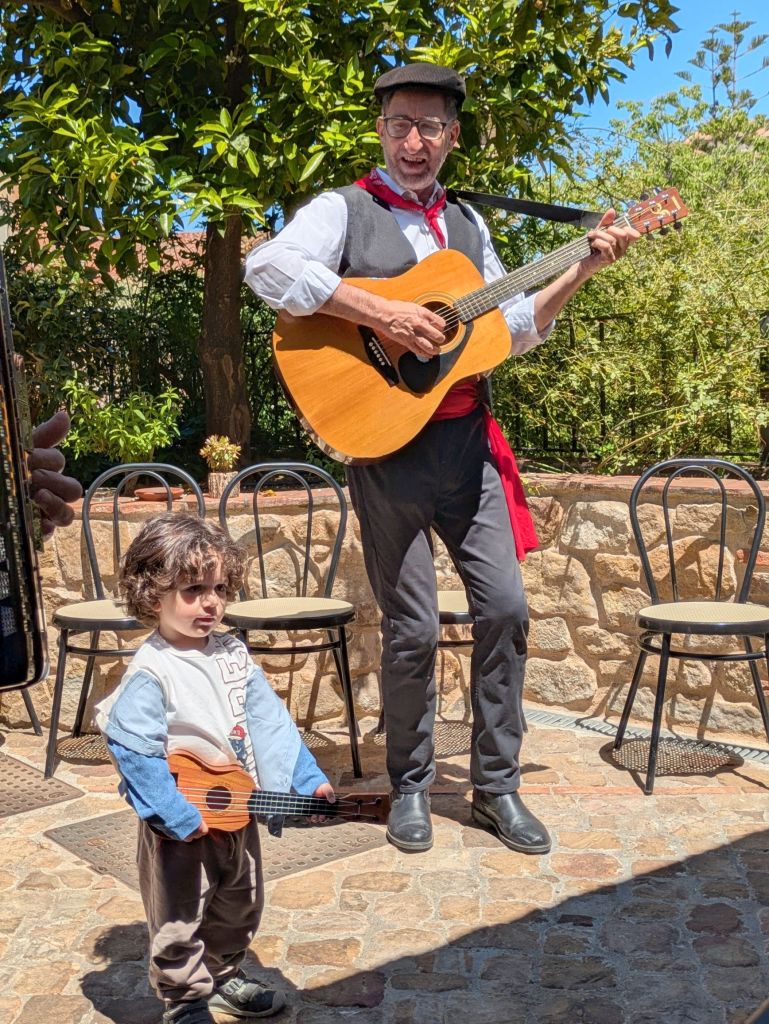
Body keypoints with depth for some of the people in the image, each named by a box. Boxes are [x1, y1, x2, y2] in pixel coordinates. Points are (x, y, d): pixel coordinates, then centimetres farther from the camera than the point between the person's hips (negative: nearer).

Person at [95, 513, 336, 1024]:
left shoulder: (233, 654, -1)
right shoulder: (150, 673, -22)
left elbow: (270, 722, 0)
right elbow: (132, 748, -26)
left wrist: (308, 780, -7)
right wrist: (179, 816, -27)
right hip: (180, 828, -7)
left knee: (239, 909, 24)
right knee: (180, 923, 10)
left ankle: (224, 976, 46)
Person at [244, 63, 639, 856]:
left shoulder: (467, 223, 17)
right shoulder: (344, 210, -2)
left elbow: (514, 330, 19)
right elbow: (268, 266, -22)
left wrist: (579, 271, 8)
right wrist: (381, 313, -25)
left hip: (468, 440, 6)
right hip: (388, 447, -5)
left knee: (504, 606, 3)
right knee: (412, 628, 0)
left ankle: (496, 786, 18)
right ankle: (409, 786, 21)